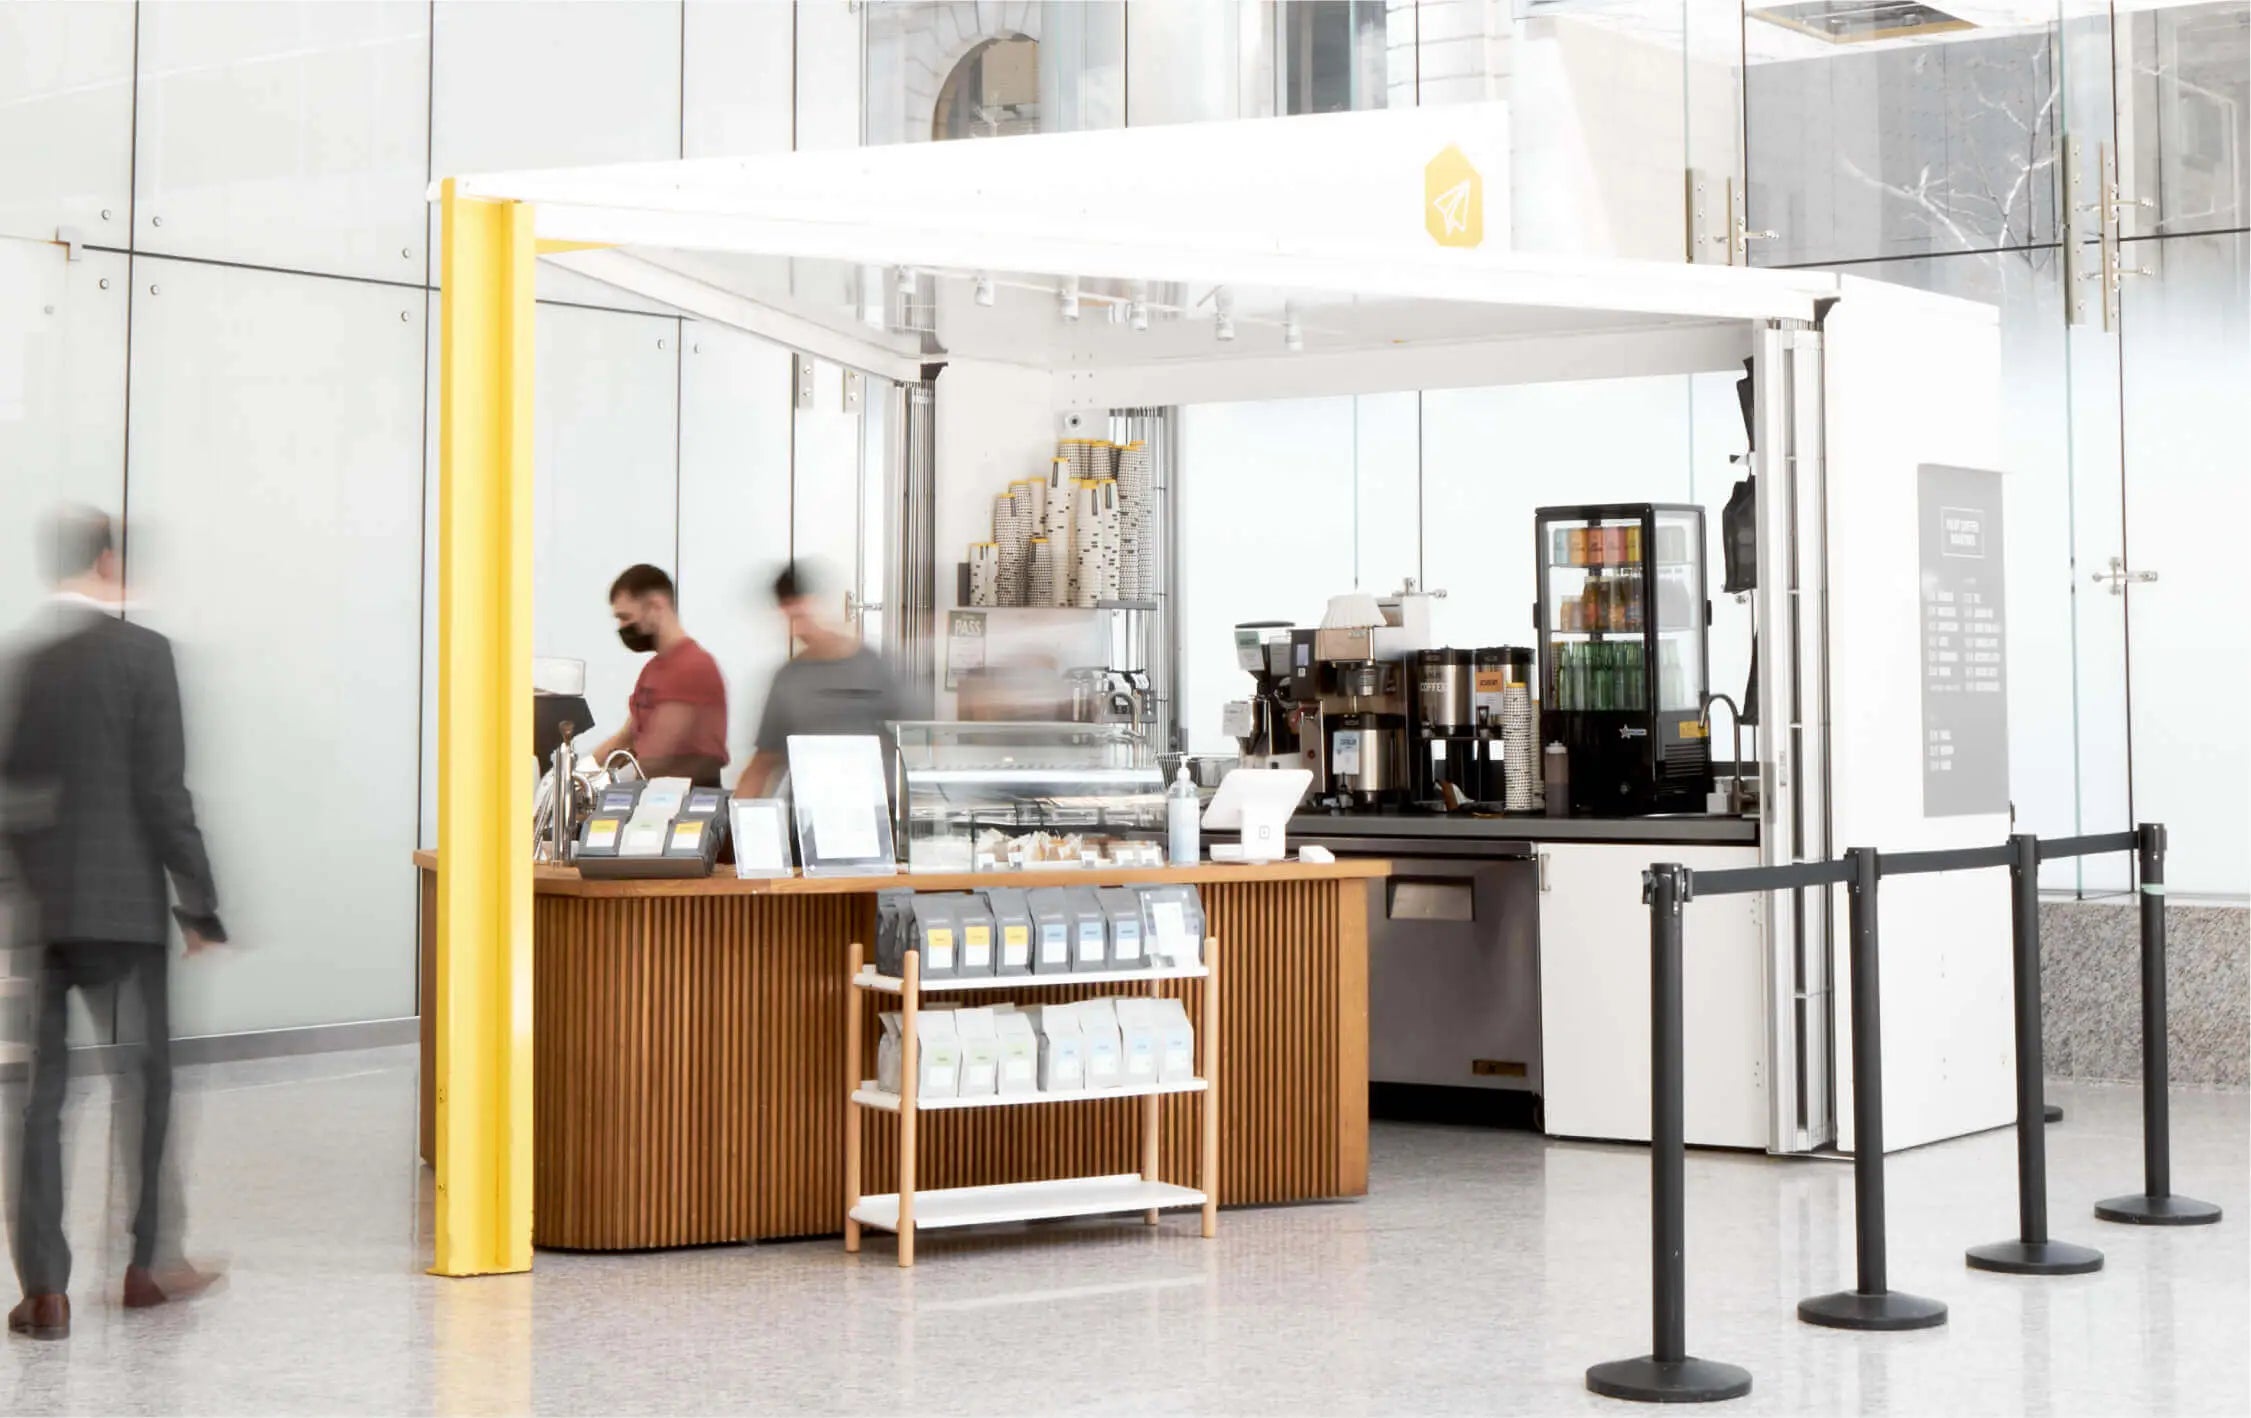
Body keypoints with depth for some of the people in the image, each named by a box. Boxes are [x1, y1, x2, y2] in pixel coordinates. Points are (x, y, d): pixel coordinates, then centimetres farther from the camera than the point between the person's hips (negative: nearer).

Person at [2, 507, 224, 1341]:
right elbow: (164, 794, -11)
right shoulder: (140, 653, -9)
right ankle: (143, 1263, 22)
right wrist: (200, 905, -4)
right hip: (119, 900, -3)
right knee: (141, 1077, 12)